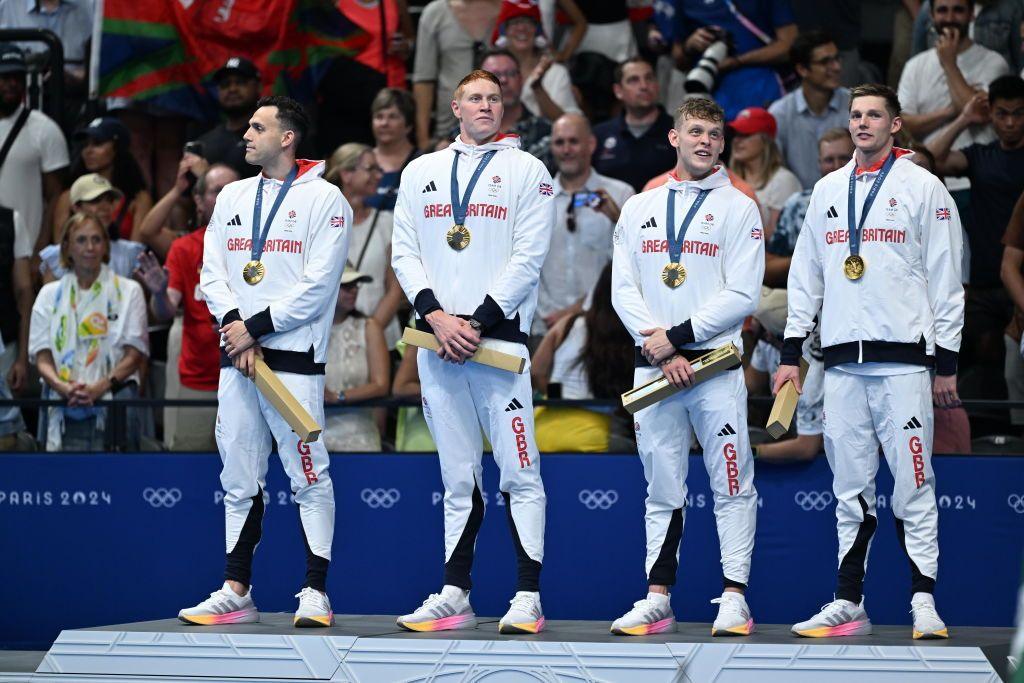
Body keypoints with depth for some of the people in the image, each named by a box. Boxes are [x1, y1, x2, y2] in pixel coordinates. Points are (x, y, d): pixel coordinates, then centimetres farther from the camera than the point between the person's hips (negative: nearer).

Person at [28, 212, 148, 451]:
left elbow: (134, 355, 4)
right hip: (63, 410, 1)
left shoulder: (128, 291, 12)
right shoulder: (49, 295, 16)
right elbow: (42, 357, 8)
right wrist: (62, 387, -14)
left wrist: (100, 387, -13)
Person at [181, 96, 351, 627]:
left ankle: (315, 592, -2)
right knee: (239, 478, 8)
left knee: (308, 475, -6)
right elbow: (212, 274, 11)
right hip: (236, 361, 6)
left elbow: (318, 285, -10)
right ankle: (236, 592, 12)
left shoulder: (324, 199, -2)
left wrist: (255, 327, -12)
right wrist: (236, 329, -6)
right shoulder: (231, 198, 16)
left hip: (294, 358, -6)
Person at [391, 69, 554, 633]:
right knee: (458, 476, 8)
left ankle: (528, 598, -7)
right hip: (436, 341, 4)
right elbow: (404, 252, 10)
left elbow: (528, 257, -3)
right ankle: (454, 596, 12)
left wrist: (478, 322, -11)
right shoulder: (421, 172, 16)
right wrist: (435, 315, -6)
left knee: (519, 472, -8)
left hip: (500, 337, -4)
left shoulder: (526, 171, 5)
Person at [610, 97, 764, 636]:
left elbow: (742, 294, -6)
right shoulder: (639, 208, 14)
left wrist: (677, 336, -11)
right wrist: (658, 344, -8)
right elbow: (623, 289, 7)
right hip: (651, 368, 3)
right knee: (662, 487, 6)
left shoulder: (738, 207, 3)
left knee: (731, 484, -5)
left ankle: (734, 598, -2)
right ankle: (657, 600, 9)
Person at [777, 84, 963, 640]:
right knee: (850, 487, 6)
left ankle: (924, 603, -5)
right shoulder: (827, 190, 16)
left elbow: (945, 277, 0)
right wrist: (790, 353, 12)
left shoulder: (923, 188, 2)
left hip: (903, 357, -4)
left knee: (913, 484, -7)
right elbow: (805, 274, 19)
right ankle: (848, 603, 9)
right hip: (841, 360, 4)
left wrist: (946, 362, -3)